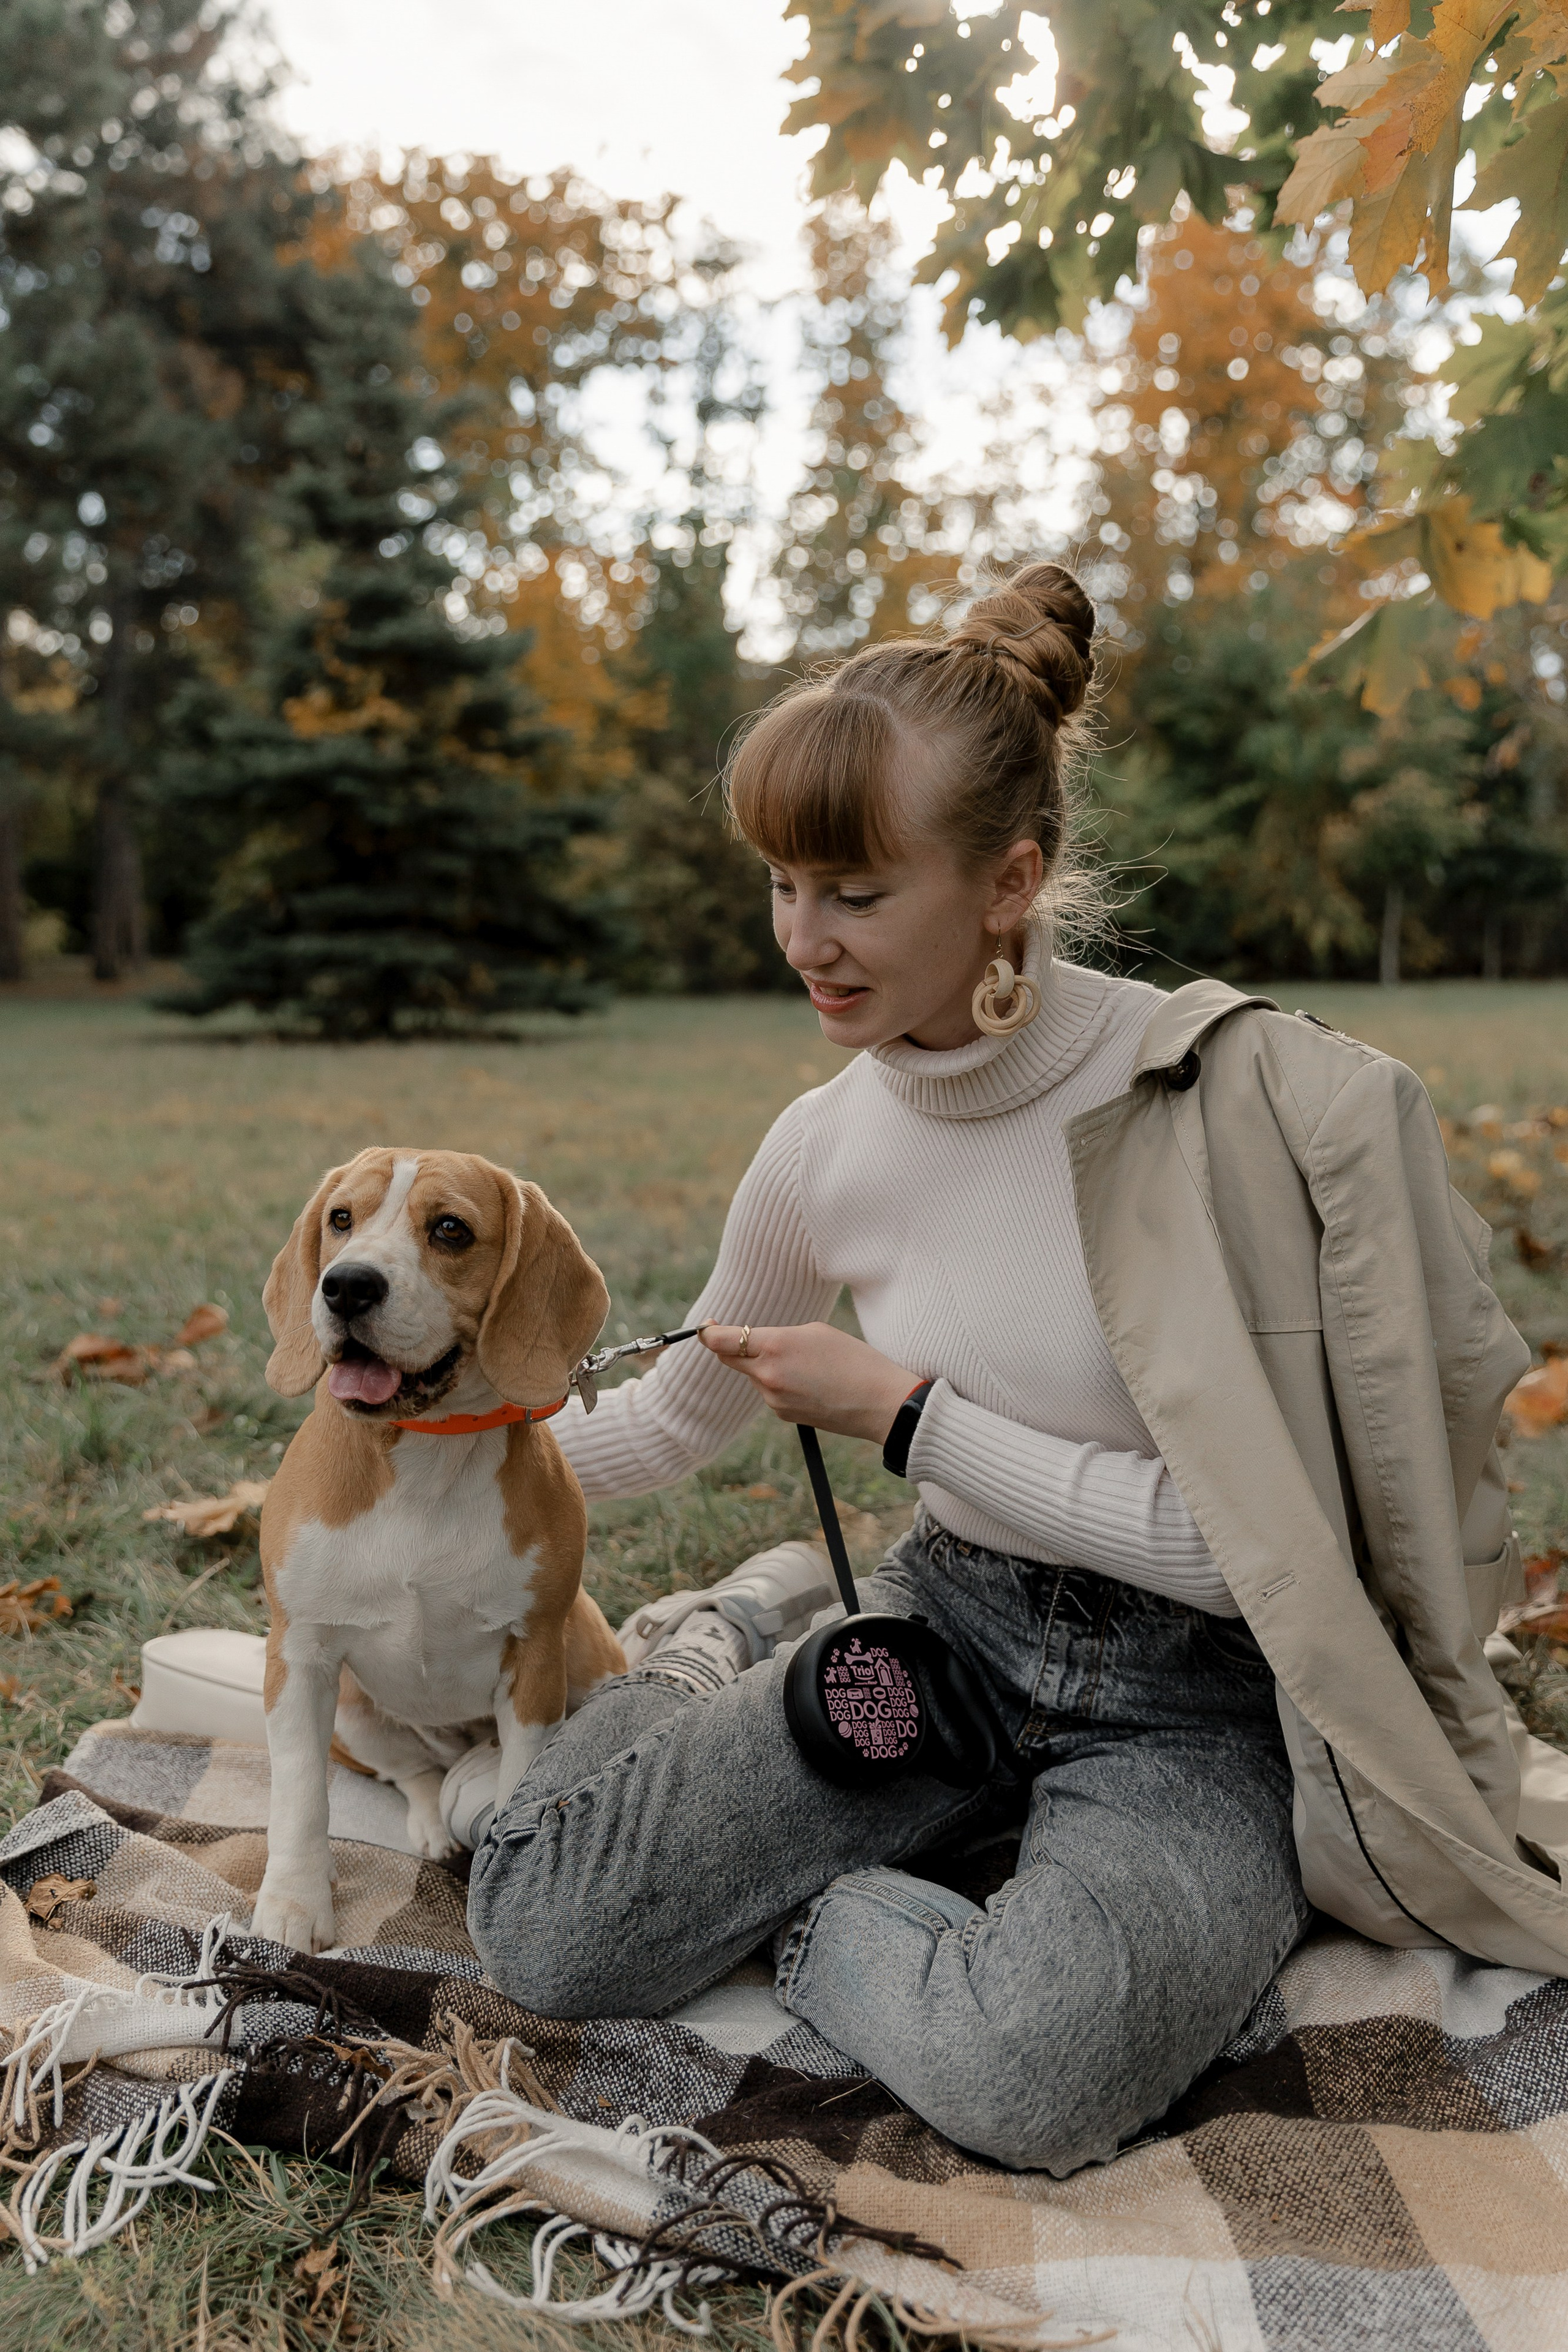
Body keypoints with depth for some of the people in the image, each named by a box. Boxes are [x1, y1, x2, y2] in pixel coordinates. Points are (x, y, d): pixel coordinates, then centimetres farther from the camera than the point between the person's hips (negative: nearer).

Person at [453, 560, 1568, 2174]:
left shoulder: (1238, 1096, -19)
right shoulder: (823, 1150, -4)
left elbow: (1254, 1541, -18)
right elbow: (682, 1415, 14)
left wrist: (909, 1417, -16)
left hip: (1197, 1696, -3)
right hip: (945, 1629, 4)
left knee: (1030, 2062, -34)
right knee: (547, 1926, -15)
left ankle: (790, 1894, -1)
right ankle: (732, 1650, 15)